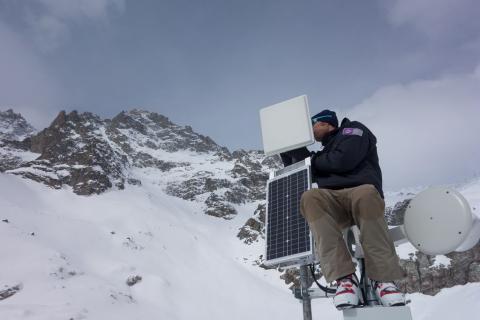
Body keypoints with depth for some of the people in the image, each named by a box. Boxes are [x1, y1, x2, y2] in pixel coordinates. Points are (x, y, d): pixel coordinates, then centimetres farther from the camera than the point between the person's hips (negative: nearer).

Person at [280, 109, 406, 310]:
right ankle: (344, 278, -38)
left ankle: (383, 278, -33)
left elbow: (344, 160, -4)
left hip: (362, 191, -4)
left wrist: (314, 160, 10)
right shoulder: (325, 152, 34)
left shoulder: (353, 129, 16)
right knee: (310, 197, -31)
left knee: (366, 193, -40)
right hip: (331, 201, 4)